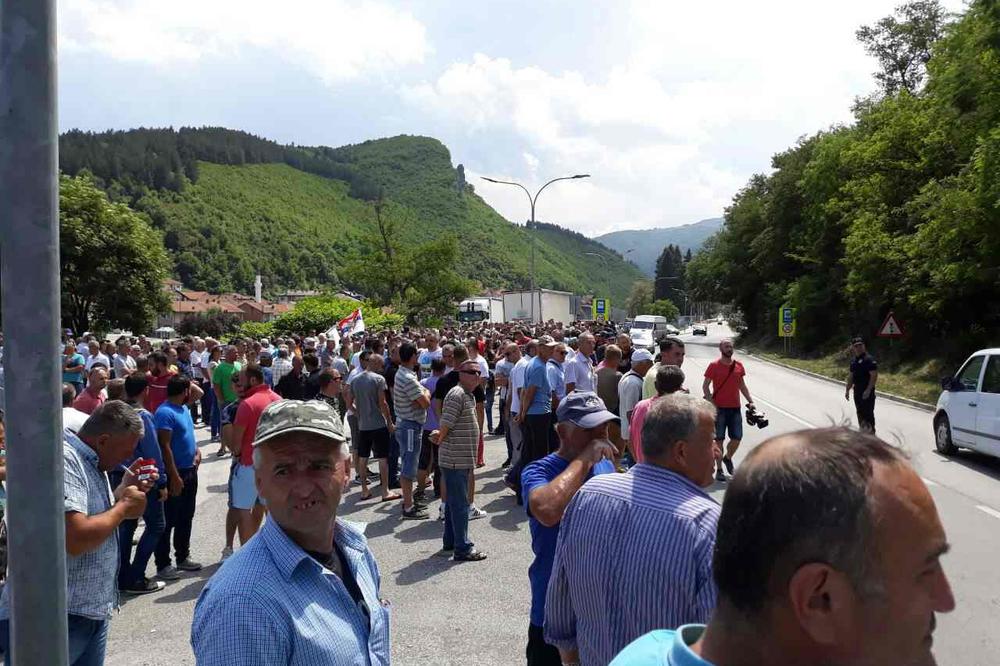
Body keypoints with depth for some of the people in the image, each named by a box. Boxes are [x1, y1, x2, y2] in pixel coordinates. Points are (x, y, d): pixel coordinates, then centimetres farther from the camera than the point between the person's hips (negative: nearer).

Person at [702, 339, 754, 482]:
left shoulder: (739, 365, 8)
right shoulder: (714, 365, -5)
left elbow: (742, 385, 17)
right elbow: (705, 386, -4)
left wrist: (750, 401, 7)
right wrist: (711, 402, -15)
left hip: (735, 407, 4)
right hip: (719, 408, -4)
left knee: (737, 437, 3)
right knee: (719, 439, 3)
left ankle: (728, 458, 32)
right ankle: (719, 470, 12)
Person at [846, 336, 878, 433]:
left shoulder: (869, 359, -13)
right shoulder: (853, 360, 13)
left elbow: (874, 375, -18)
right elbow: (851, 376, 20)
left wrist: (868, 390, -22)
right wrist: (847, 390, 17)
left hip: (867, 392, -8)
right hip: (857, 391, 8)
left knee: (868, 413, -6)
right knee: (860, 413, 16)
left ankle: (871, 433, 0)